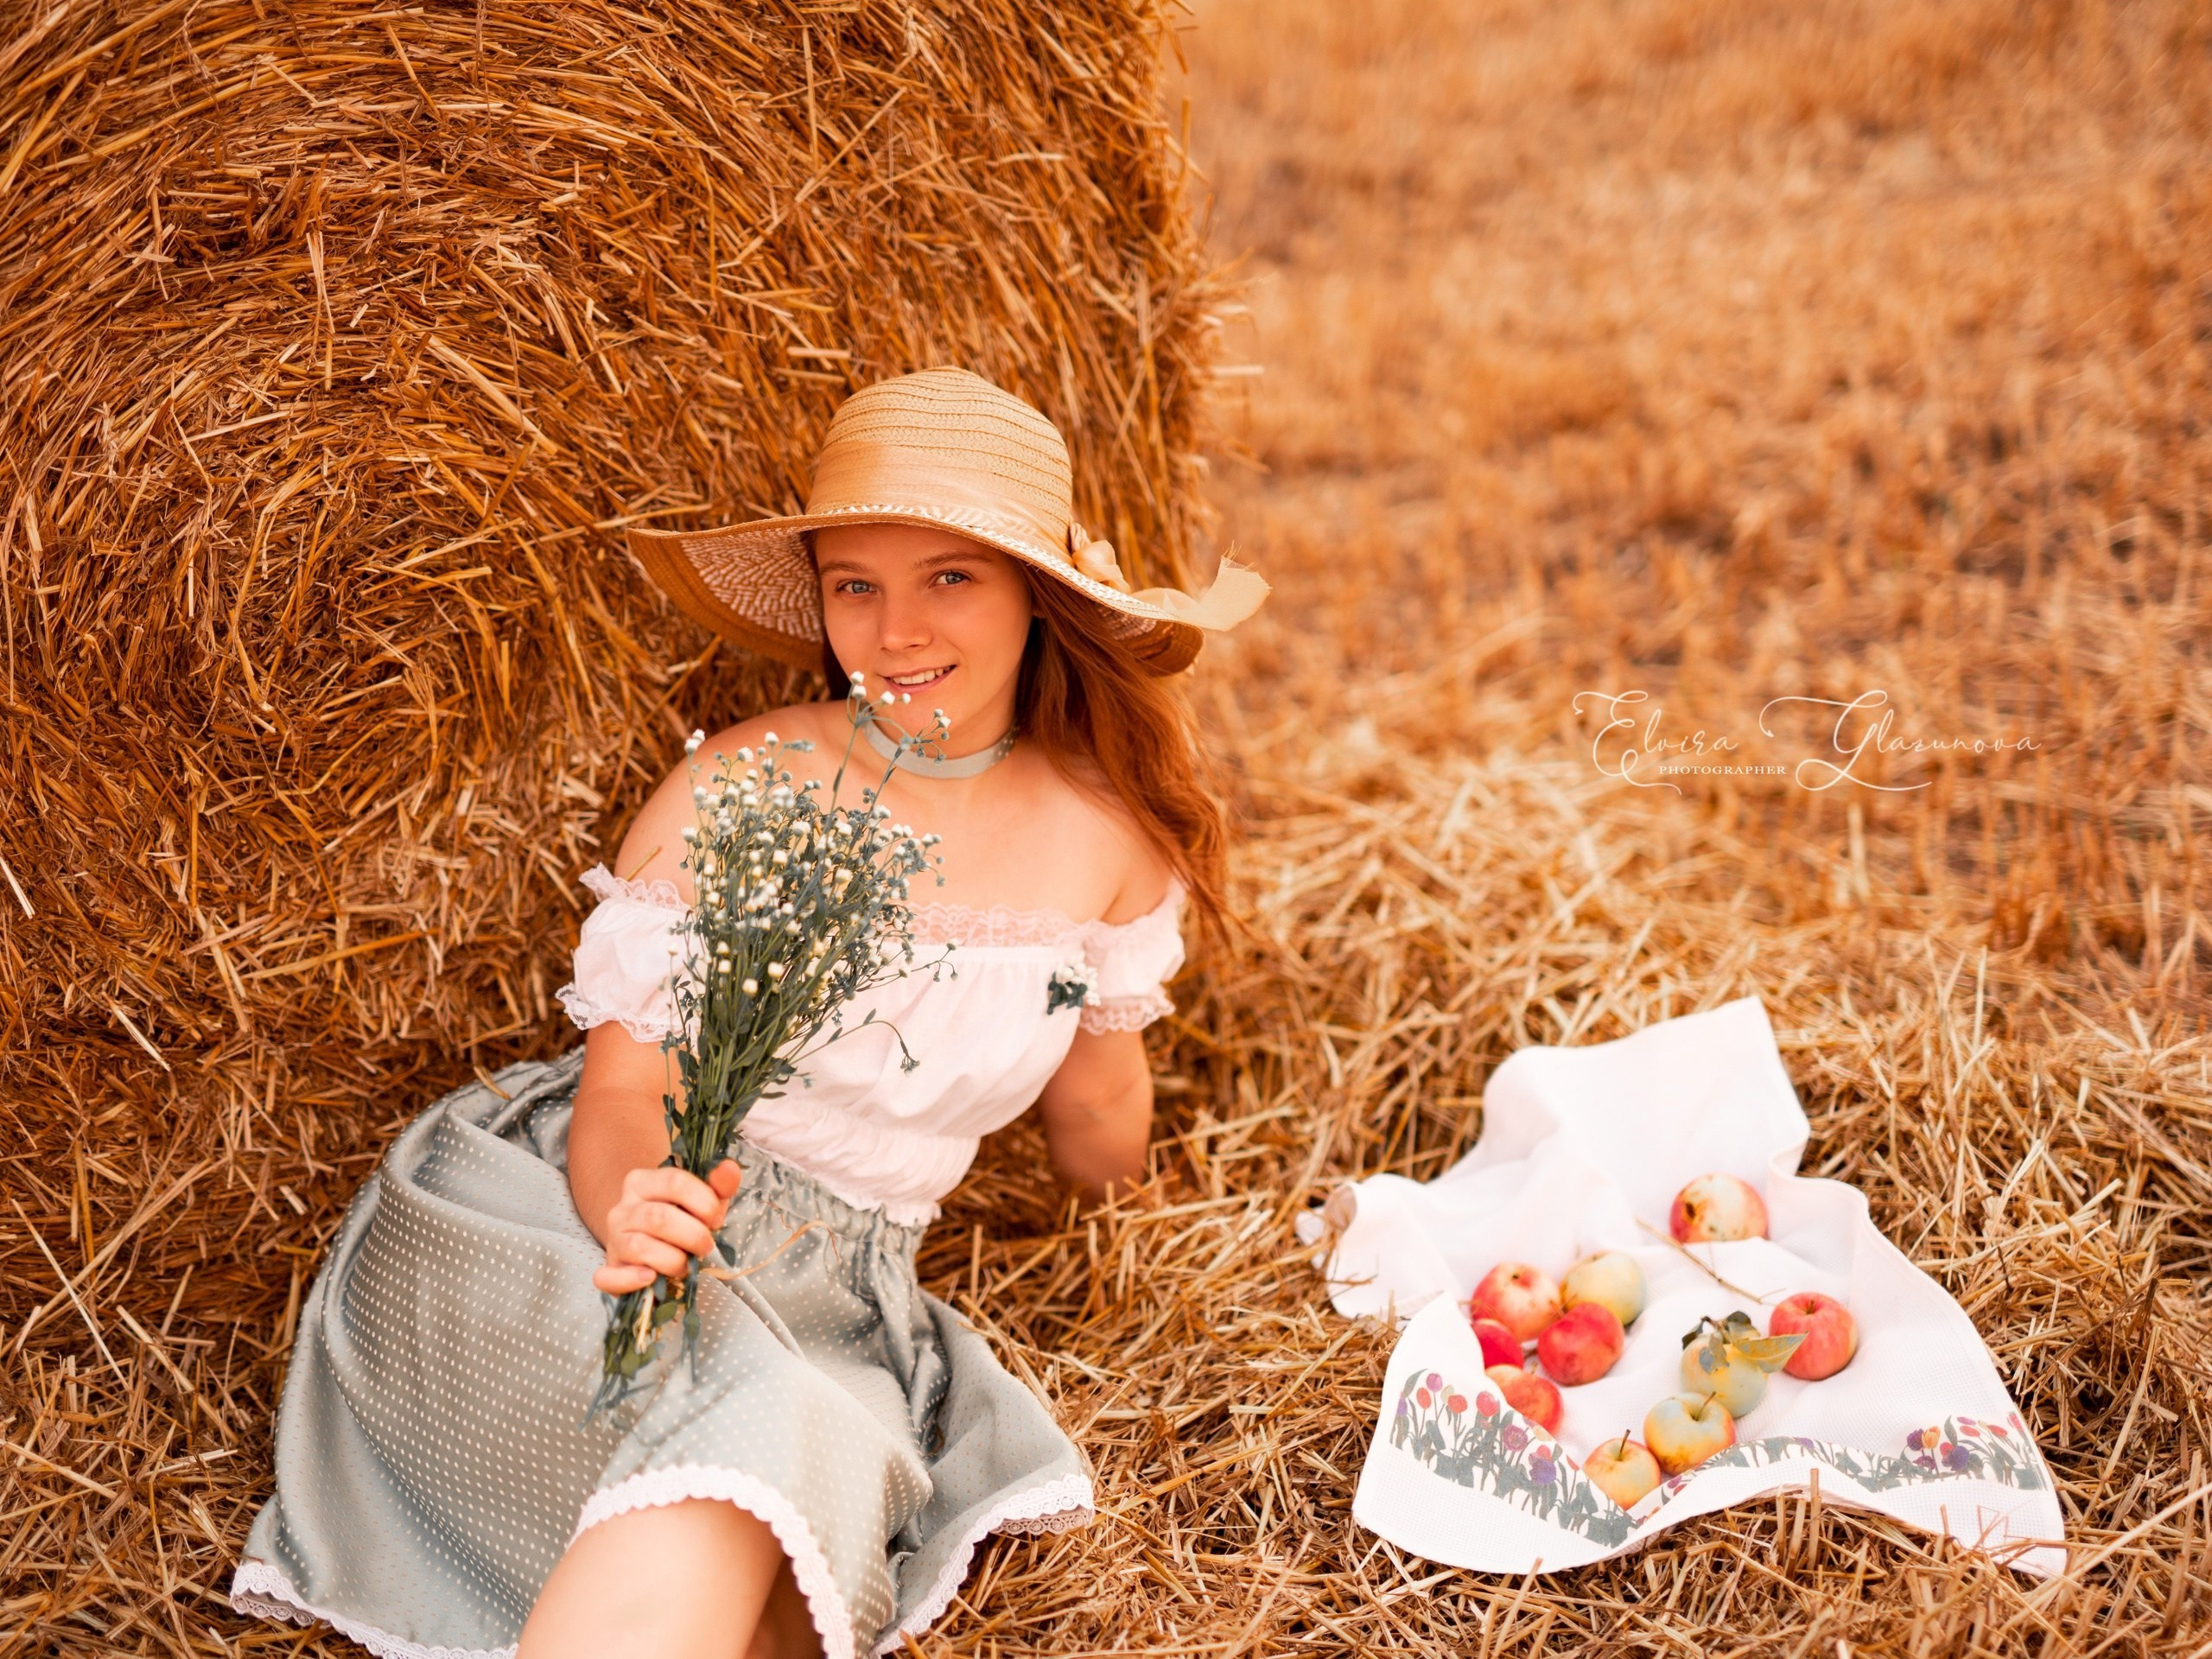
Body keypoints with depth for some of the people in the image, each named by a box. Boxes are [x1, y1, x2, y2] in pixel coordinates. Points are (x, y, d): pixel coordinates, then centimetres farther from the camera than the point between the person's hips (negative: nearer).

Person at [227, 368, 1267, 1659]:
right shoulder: (743, 789, -4)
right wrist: (635, 1208, -25)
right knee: (753, 1424, -38)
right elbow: (619, 1095, -7)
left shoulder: (1111, 835, 4)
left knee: (834, 1470, -35)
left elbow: (1104, 1153, 20)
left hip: (822, 1309, 3)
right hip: (547, 1231, -2)